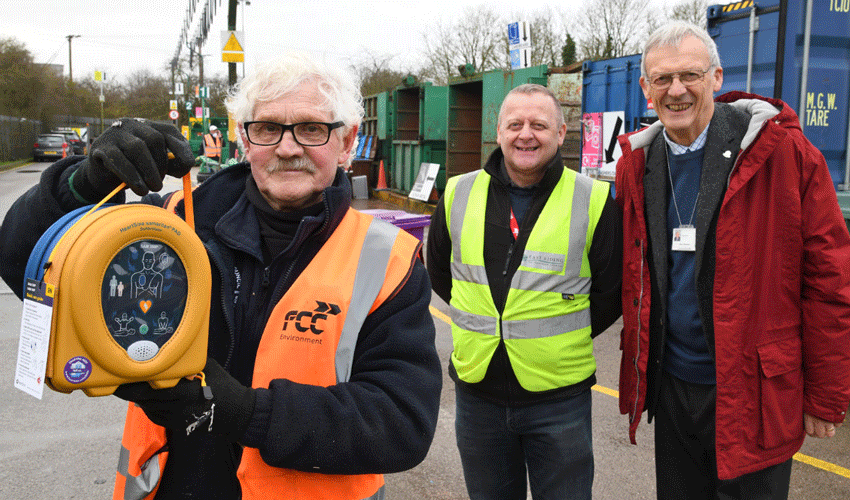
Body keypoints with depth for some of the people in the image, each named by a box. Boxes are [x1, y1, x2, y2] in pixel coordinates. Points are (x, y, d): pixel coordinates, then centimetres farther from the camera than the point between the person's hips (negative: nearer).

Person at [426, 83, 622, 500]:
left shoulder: (593, 200, -7)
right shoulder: (458, 193, 1)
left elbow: (611, 290, 1)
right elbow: (438, 270, 15)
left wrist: (564, 338, 1)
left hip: (560, 397, -3)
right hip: (476, 391, 3)